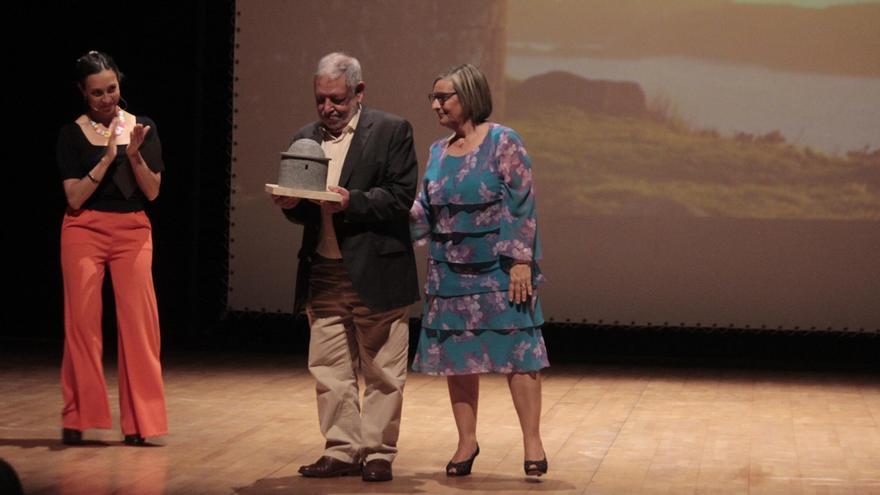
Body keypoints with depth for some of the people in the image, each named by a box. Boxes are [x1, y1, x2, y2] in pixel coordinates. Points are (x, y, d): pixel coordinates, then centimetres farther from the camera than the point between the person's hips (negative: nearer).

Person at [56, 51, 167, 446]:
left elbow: (152, 191, 1)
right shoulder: (72, 134, 0)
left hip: (133, 232, 1)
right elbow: (74, 198, -7)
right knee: (82, 323, -1)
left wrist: (134, 154, -14)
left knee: (138, 323, -4)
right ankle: (77, 418, 9)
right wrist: (106, 158, -16)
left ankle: (139, 421, 3)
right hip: (84, 232, -1)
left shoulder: (142, 128, 5)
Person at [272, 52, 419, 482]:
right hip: (323, 274, 5)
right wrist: (290, 204, -6)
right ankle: (342, 451, 16)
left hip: (376, 273, -5)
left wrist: (352, 201, -22)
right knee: (329, 370, 7)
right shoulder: (304, 139, 13)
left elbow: (401, 196, -9)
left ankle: (378, 453, 12)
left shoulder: (392, 131, -1)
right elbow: (301, 211, 16)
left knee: (380, 371, 3)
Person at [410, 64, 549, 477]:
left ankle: (532, 441, 1)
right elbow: (425, 212, 12)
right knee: (456, 354, 7)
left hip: (498, 270, -6)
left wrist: (521, 262, -17)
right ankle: (466, 440, 18)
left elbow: (522, 204, -11)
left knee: (517, 350, -5)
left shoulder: (502, 142, -7)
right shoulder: (438, 152, 11)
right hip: (450, 271, 6)